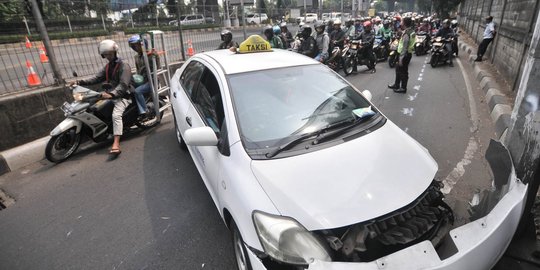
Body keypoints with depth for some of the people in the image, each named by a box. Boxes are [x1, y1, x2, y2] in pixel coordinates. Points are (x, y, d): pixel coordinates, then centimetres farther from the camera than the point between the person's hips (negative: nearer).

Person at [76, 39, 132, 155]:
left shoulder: (124, 65, -11)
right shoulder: (108, 66, 18)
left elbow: (123, 85, -23)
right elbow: (97, 77, 11)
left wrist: (112, 94, -38)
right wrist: (81, 82, -2)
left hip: (123, 95, -10)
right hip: (112, 94, 10)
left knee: (116, 114, -31)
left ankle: (116, 144, -43)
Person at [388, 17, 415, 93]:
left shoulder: (406, 34, -23)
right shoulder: (411, 31, 8)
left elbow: (404, 48, -25)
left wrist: (401, 58, -23)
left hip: (405, 54, -10)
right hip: (408, 53, 10)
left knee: (403, 71, 0)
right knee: (398, 68, 20)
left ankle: (403, 88, 11)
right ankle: (396, 85, 32)